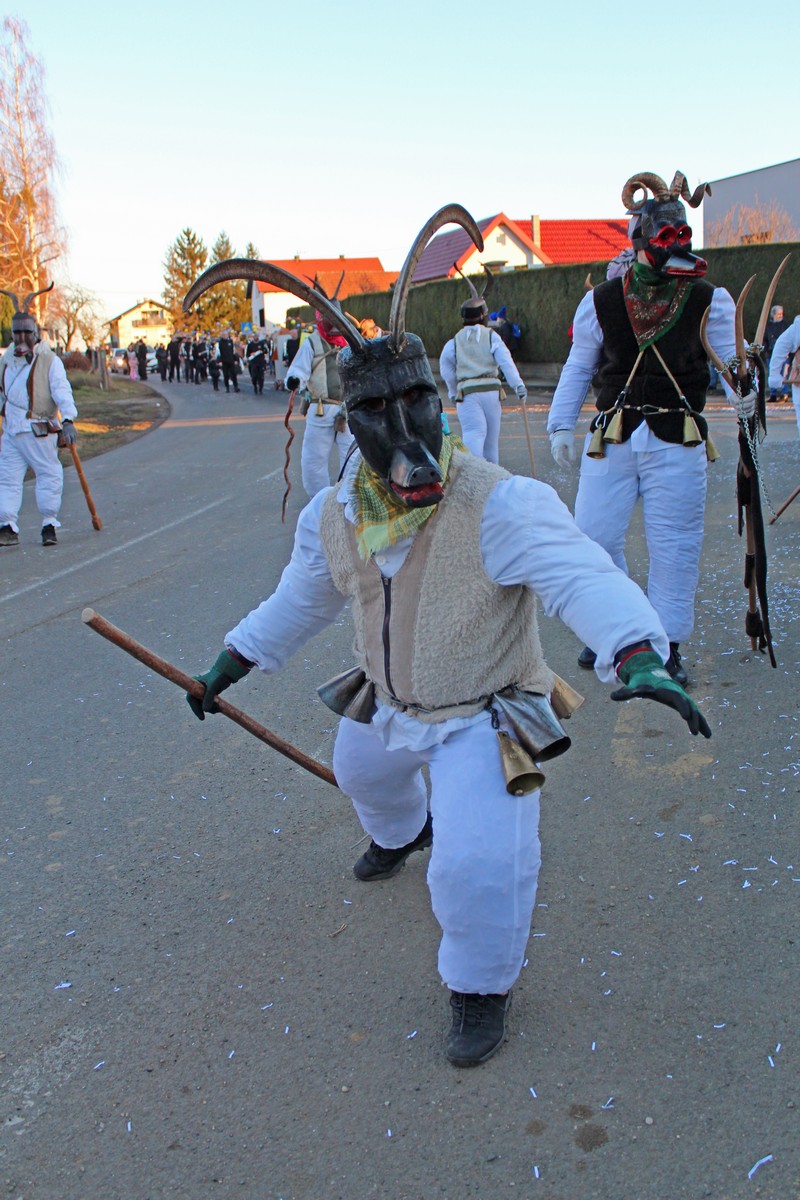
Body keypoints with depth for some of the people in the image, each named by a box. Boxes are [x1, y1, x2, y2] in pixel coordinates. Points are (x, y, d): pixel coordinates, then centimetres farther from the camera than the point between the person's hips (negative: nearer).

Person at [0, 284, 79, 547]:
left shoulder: (50, 360, -5)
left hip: (39, 431, -5)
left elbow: (62, 392, -16)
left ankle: (50, 525, 9)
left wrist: (68, 421, -28)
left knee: (49, 474, 0)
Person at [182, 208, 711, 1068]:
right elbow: (300, 601, 7)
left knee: (478, 865, -20)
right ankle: (401, 832, 73)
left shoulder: (498, 505, -30)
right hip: (390, 703, 7)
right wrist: (228, 666, 11)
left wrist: (635, 654, -61)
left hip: (481, 715, -7)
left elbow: (580, 576, -43)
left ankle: (481, 984, 14)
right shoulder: (335, 516, -10)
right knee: (362, 770, 35)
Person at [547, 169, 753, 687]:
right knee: (594, 535, 2)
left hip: (677, 443, -1)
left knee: (674, 547, 2)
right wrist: (561, 424, 6)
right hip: (611, 438, 1)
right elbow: (578, 368, 12)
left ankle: (668, 646, 18)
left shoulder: (709, 302, 1)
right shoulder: (601, 301, 4)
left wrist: (745, 391, -21)